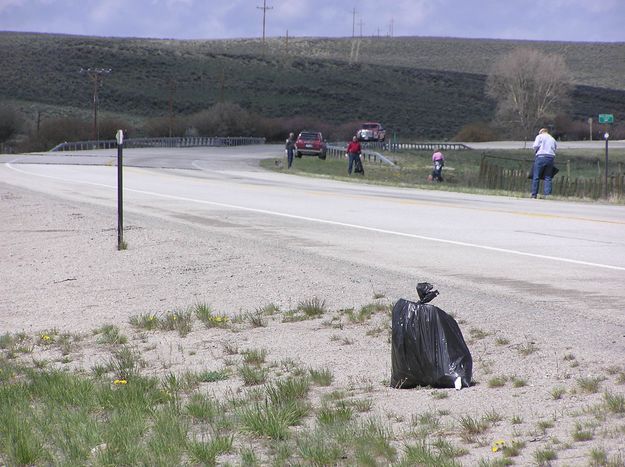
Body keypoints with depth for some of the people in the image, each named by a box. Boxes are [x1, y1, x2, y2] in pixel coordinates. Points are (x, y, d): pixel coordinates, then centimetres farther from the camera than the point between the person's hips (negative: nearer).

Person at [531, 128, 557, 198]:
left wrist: (535, 151, 12)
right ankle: (547, 194, -5)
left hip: (541, 156, -4)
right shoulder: (552, 139, 23)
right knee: (548, 177, 5)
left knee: (536, 177, -1)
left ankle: (534, 194, -3)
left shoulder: (540, 136, 8)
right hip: (551, 157, 4)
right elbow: (555, 148, 14)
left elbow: (535, 145, -5)